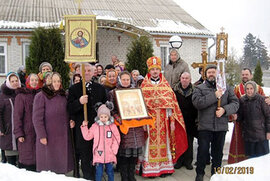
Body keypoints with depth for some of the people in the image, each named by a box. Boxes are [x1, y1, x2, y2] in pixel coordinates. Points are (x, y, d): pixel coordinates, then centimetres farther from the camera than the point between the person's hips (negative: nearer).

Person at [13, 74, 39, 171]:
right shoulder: (21, 96, -1)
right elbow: (17, 115, -4)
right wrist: (19, 133, -11)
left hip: (38, 132, 4)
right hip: (26, 133, -4)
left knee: (37, 158, 5)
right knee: (26, 159, -2)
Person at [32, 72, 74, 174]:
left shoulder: (63, 95, 11)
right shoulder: (41, 96, -7)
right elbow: (37, 118, -11)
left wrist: (70, 123, 5)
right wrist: (41, 135, -14)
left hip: (62, 136, 5)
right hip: (48, 137, -5)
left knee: (61, 163, 9)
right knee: (48, 166, 1)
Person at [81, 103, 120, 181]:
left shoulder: (113, 126, -1)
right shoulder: (94, 126, 0)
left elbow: (117, 139, 1)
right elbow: (87, 136, 6)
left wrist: (114, 150, -7)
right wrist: (84, 127, -3)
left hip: (110, 155, 1)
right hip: (98, 155, 0)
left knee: (110, 172, 13)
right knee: (99, 172, 3)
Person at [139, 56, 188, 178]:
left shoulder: (165, 85, 9)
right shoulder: (144, 85, 5)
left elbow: (171, 103, 6)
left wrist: (172, 121, 0)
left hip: (163, 119, 2)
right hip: (150, 119, -1)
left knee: (163, 141, 5)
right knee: (150, 142, -2)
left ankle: (164, 168, 15)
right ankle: (150, 169, 6)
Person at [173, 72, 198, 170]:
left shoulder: (194, 91, 0)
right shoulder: (175, 90, 1)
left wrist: (196, 119, -5)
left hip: (190, 122, 0)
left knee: (189, 142, 7)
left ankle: (188, 161, 20)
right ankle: (179, 160, 18)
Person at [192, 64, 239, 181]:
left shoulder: (226, 88, 10)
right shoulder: (199, 88, 3)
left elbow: (235, 103, 5)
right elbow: (197, 102, -14)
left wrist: (225, 109, -14)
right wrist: (214, 96, -17)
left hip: (221, 126, 2)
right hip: (205, 126, -2)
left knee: (218, 152, 14)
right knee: (202, 151, 3)